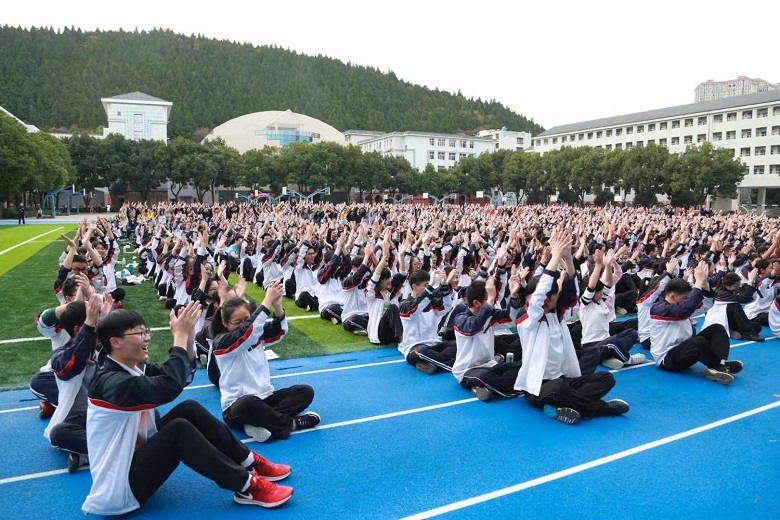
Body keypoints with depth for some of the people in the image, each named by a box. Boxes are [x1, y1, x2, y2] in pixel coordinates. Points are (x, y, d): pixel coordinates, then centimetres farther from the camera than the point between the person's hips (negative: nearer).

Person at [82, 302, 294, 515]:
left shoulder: (133, 369, 4)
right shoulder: (111, 382, -26)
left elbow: (182, 374, -1)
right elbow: (169, 386, -42)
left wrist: (188, 334, -18)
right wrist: (180, 335, -32)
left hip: (137, 454, 9)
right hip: (119, 487, -9)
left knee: (189, 410, -6)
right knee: (178, 429, -28)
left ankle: (250, 462, 1)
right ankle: (248, 486, -18)